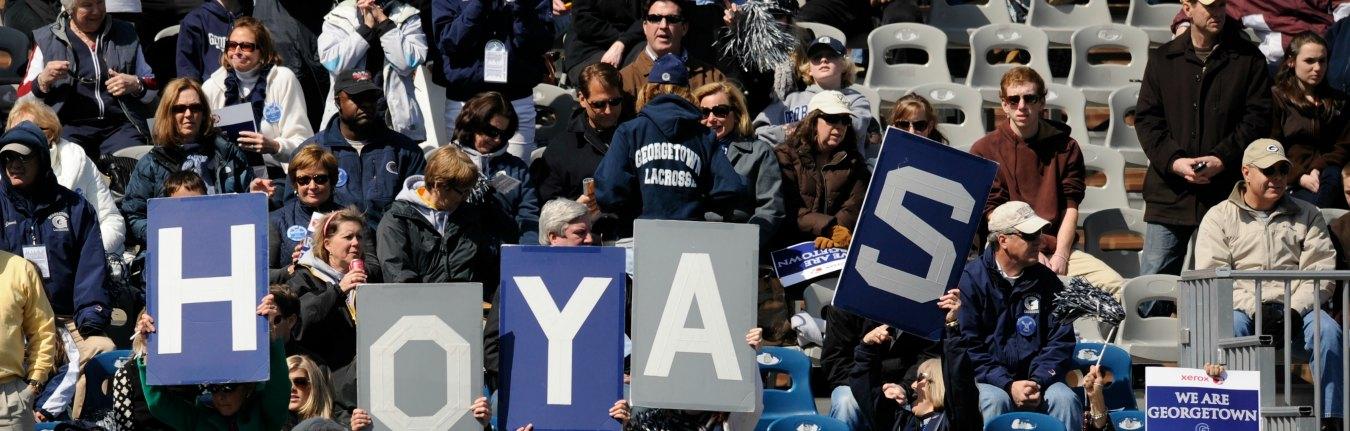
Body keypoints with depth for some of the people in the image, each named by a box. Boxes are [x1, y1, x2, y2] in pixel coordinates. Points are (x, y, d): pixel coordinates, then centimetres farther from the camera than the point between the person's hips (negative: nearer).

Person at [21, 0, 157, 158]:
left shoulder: (125, 34, 17)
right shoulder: (47, 41, 10)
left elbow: (152, 91, 21)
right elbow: (24, 97, 9)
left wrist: (135, 85, -2)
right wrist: (43, 81, -12)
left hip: (121, 126, 2)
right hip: (69, 126, -2)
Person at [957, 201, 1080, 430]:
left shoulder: (1046, 280, 9)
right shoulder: (971, 279, -3)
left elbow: (1060, 340, 7)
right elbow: (968, 345, -8)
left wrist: (1038, 382, -11)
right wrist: (1008, 385, -18)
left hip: (1037, 377, 3)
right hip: (987, 380, -3)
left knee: (1065, 400, -27)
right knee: (994, 400, -36)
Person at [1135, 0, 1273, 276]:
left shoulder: (1248, 60, 5)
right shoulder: (1163, 59, 10)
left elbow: (1257, 119, -1)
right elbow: (1146, 119, 5)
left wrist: (1221, 160, -14)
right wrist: (1173, 161, -11)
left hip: (1225, 194, -1)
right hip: (1169, 194, 1)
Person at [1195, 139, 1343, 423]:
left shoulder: (1307, 216, 16)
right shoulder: (1220, 217, 11)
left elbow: (1320, 271, 5)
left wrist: (1294, 309, -14)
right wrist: (1252, 307, -17)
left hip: (1296, 307, 1)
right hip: (1243, 308, -1)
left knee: (1328, 331, -29)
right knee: (1231, 328, -36)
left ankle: (1331, 418, -27)